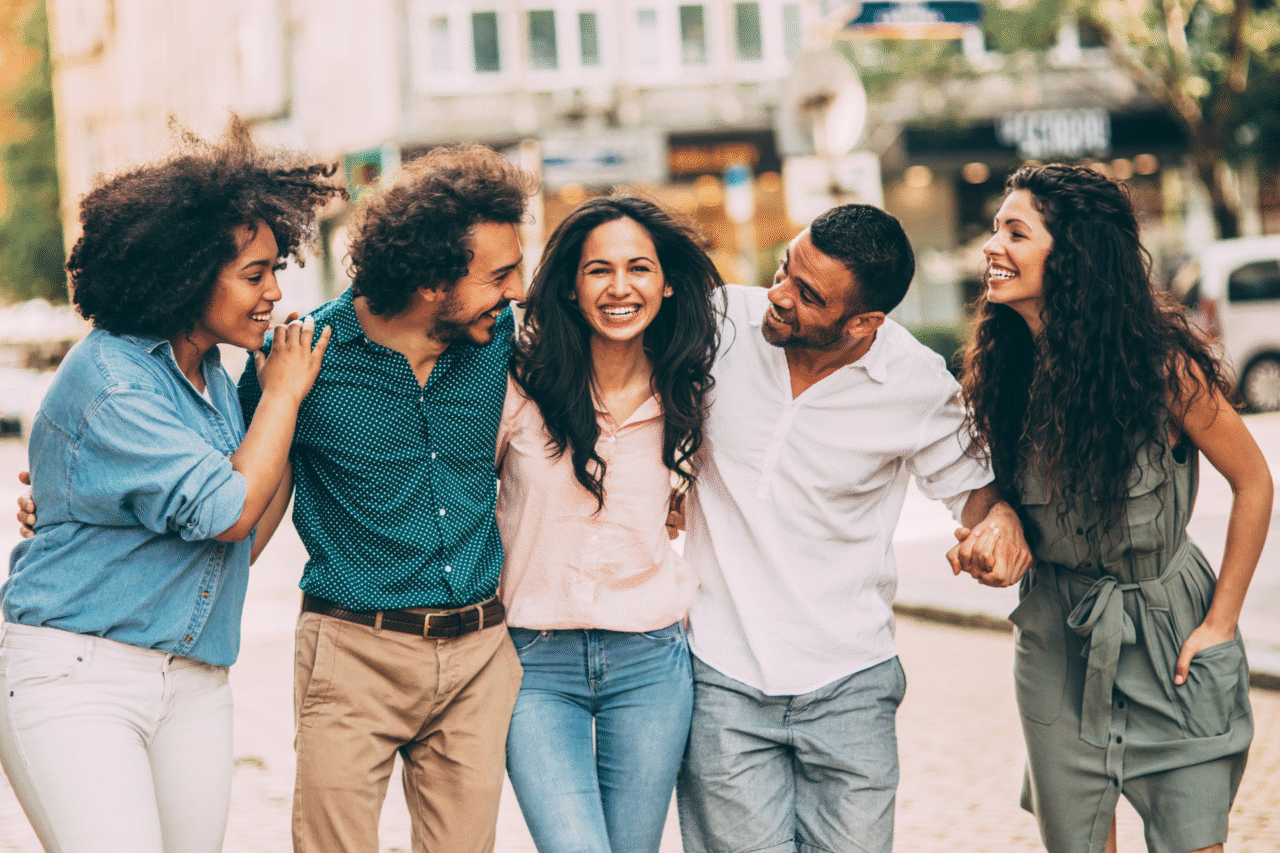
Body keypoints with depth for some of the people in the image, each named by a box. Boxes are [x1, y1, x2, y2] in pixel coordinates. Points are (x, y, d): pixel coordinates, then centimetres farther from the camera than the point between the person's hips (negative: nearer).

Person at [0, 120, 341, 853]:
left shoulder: (211, 373, 13)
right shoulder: (109, 379, -15)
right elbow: (228, 512, -15)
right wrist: (284, 392, -2)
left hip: (195, 685, 8)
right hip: (76, 678, -8)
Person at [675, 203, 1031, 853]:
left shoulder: (919, 385, -9)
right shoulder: (721, 325, -8)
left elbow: (968, 483, 7)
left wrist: (1001, 519, -16)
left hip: (849, 684, 0)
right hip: (722, 677, 0)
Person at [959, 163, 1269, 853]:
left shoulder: (1161, 362, -17)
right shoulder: (1005, 364, -4)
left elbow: (1253, 480, -7)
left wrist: (1220, 623, -7)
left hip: (1169, 639, -3)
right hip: (1058, 641, 4)